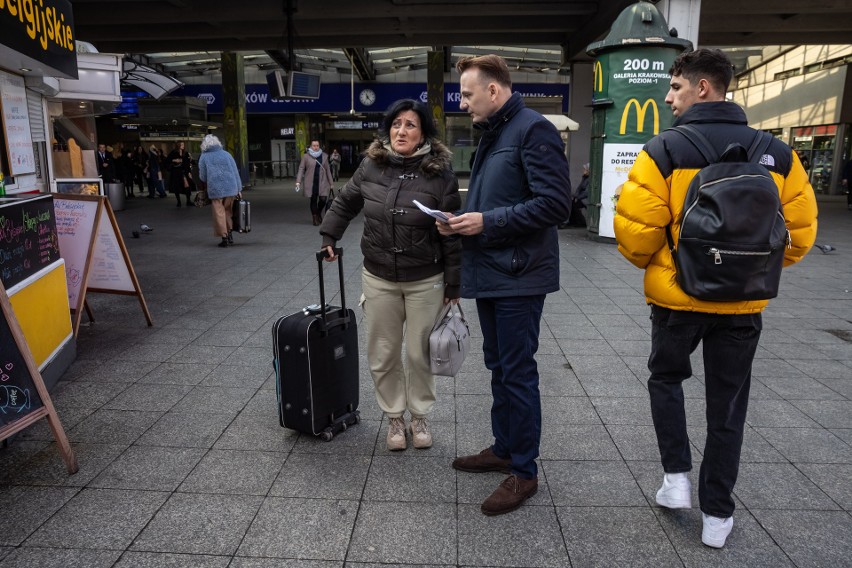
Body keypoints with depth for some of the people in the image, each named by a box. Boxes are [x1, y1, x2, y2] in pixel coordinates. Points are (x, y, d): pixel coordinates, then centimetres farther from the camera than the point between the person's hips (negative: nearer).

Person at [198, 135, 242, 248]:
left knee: (219, 214, 6)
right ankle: (230, 235, 14)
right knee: (228, 211, 17)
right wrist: (239, 189, 11)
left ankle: (225, 238, 7)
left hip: (215, 189, -3)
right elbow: (235, 172, 6)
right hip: (231, 188, 3)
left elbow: (202, 177, 3)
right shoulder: (226, 154, 7)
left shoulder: (204, 157, 2)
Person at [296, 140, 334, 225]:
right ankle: (315, 218, 16)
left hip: (322, 182, 2)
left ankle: (319, 213, 22)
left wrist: (330, 183, 11)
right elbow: (301, 168, -1)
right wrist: (298, 181, -10)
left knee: (323, 199, -7)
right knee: (313, 200, 3)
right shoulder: (306, 156, 0)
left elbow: (328, 170, 11)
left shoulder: (324, 156, 8)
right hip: (311, 183, -1)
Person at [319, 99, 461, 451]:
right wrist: (328, 237, 12)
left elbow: (452, 233, -9)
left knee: (419, 354, 10)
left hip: (426, 281, -3)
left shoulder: (440, 173, -11)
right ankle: (394, 417, 31)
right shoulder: (371, 166, -1)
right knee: (383, 354, 10)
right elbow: (344, 203, 16)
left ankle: (420, 416, 31)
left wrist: (454, 282, -9)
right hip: (378, 279, 3)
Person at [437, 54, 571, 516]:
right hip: (489, 273, 9)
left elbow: (554, 203, -21)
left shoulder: (533, 130, -13)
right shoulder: (490, 135, 17)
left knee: (518, 373, 0)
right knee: (499, 367, 18)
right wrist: (461, 221, 4)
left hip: (518, 276, -9)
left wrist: (487, 221, -19)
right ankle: (503, 448, 34)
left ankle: (524, 472, 16)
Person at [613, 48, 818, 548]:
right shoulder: (778, 154, 0)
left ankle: (677, 476, 20)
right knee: (728, 405, 14)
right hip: (743, 303, 3)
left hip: (677, 297, -2)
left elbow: (634, 227, -16)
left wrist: (650, 264, 5)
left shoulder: (665, 150, -12)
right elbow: (801, 231, 3)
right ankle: (718, 514, 24)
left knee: (666, 379, 24)